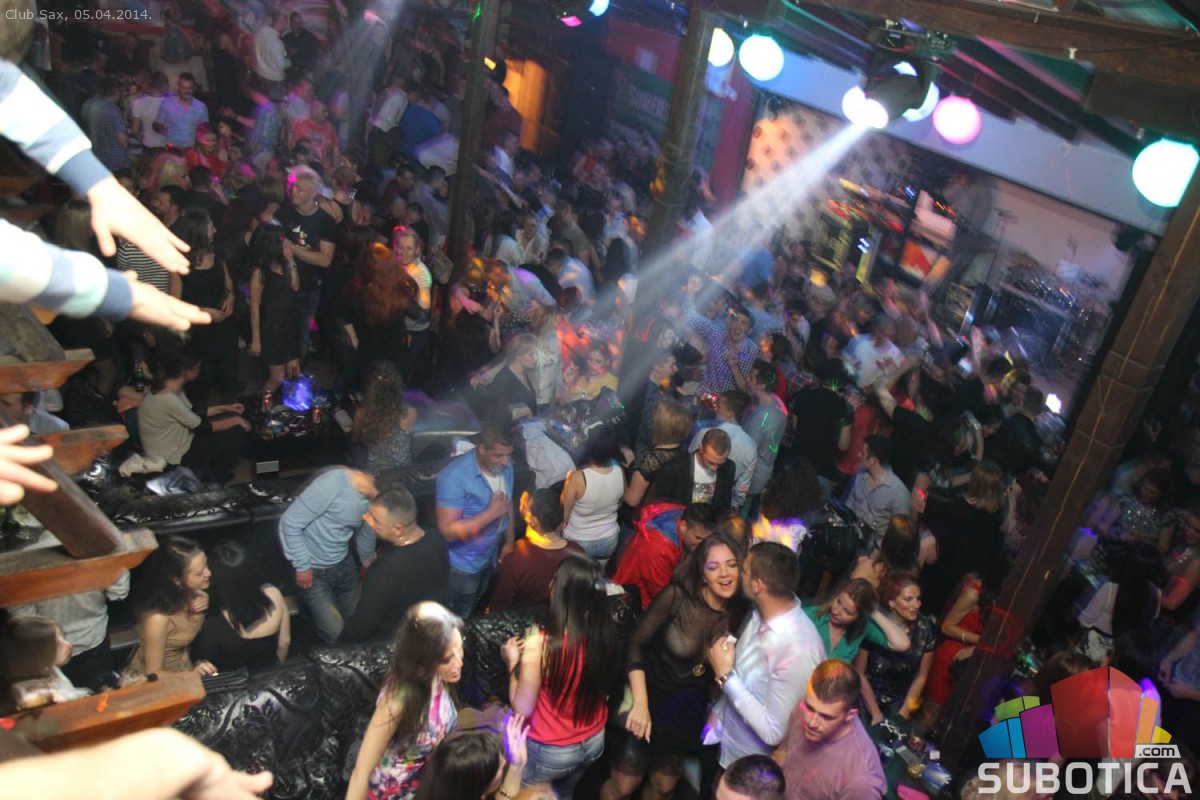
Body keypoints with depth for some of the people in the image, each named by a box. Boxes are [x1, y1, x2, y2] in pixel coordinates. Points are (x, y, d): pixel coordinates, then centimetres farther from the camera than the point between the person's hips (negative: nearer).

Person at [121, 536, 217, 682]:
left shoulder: (194, 592, -13)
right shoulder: (158, 618, -30)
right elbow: (153, 674, -18)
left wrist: (207, 606, -13)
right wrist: (191, 675, -34)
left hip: (182, 667, 6)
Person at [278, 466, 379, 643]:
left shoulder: (371, 496, -7)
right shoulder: (333, 483, -30)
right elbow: (290, 523, -24)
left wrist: (368, 563, 30)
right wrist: (303, 566, -18)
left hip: (344, 564, 7)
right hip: (314, 570, -6)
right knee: (335, 634, -5)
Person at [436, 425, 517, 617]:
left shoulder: (505, 467, -11)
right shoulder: (455, 477, -33)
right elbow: (447, 531, -34)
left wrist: (509, 541, 7)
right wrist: (491, 513, -35)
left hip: (491, 555, 6)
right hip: (463, 563, -6)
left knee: (477, 610, 29)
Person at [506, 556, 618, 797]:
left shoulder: (539, 645, -30)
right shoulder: (606, 631, -15)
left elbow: (523, 709, -18)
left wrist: (513, 662, -4)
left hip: (551, 751, -5)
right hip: (594, 741, 5)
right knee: (562, 794, 33)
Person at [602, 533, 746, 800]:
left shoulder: (740, 612, -12)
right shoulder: (677, 596, -24)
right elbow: (636, 643, -19)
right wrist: (640, 704, -25)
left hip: (687, 709, 4)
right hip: (651, 691, -3)